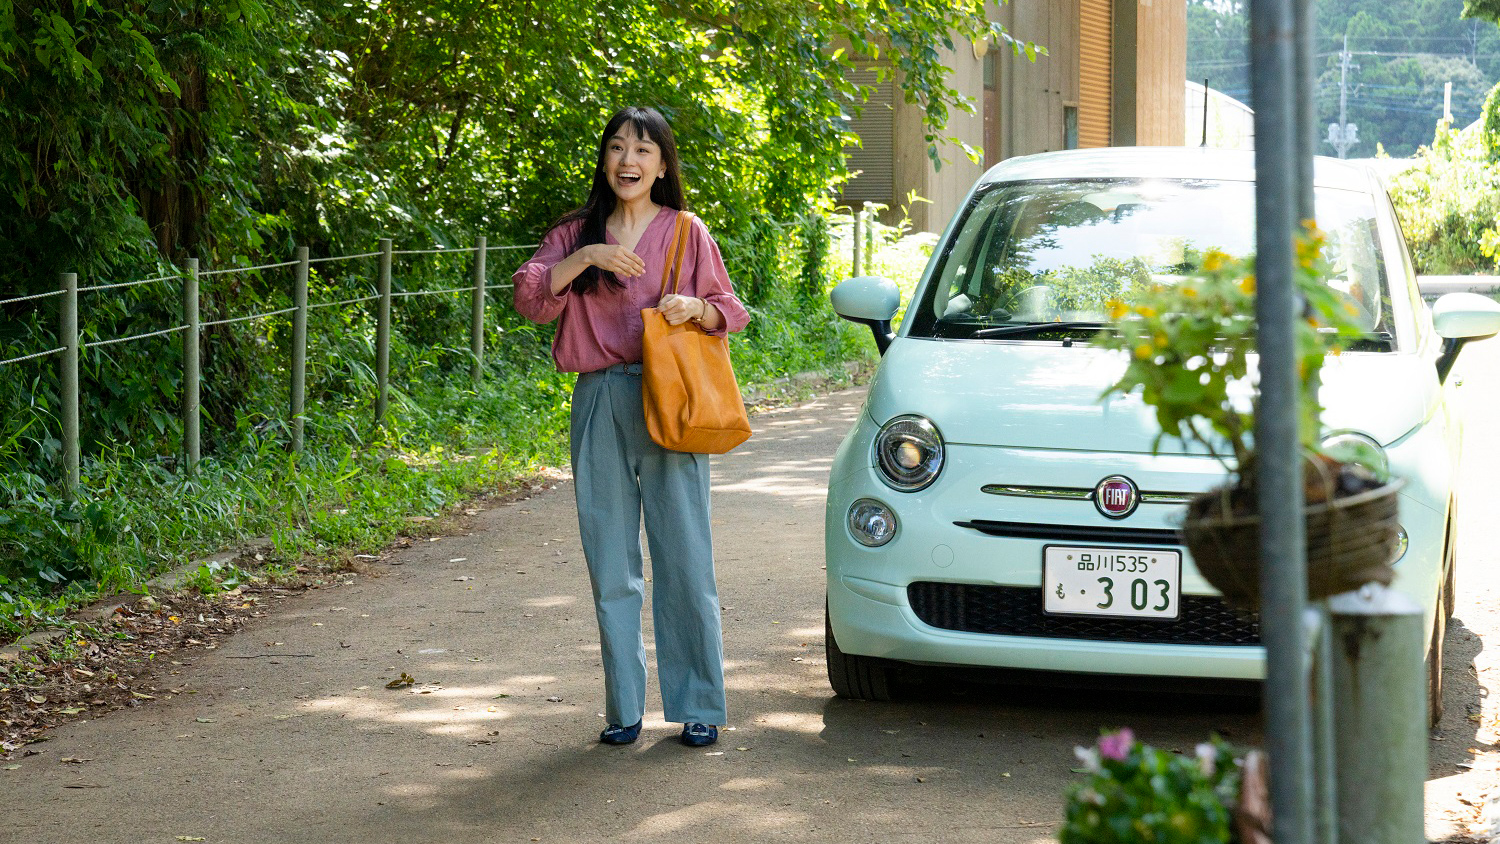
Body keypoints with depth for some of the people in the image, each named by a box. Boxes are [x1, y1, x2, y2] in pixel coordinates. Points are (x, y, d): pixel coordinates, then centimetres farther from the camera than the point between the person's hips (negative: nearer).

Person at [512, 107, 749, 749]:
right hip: (600, 403, 2)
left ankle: (700, 707, 4)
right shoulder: (576, 233, 12)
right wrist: (585, 257, -15)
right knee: (611, 561, 3)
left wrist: (695, 307, -9)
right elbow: (530, 298, -3)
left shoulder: (685, 233, 8)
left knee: (683, 556, -3)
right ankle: (624, 708, 11)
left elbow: (730, 311, 12)